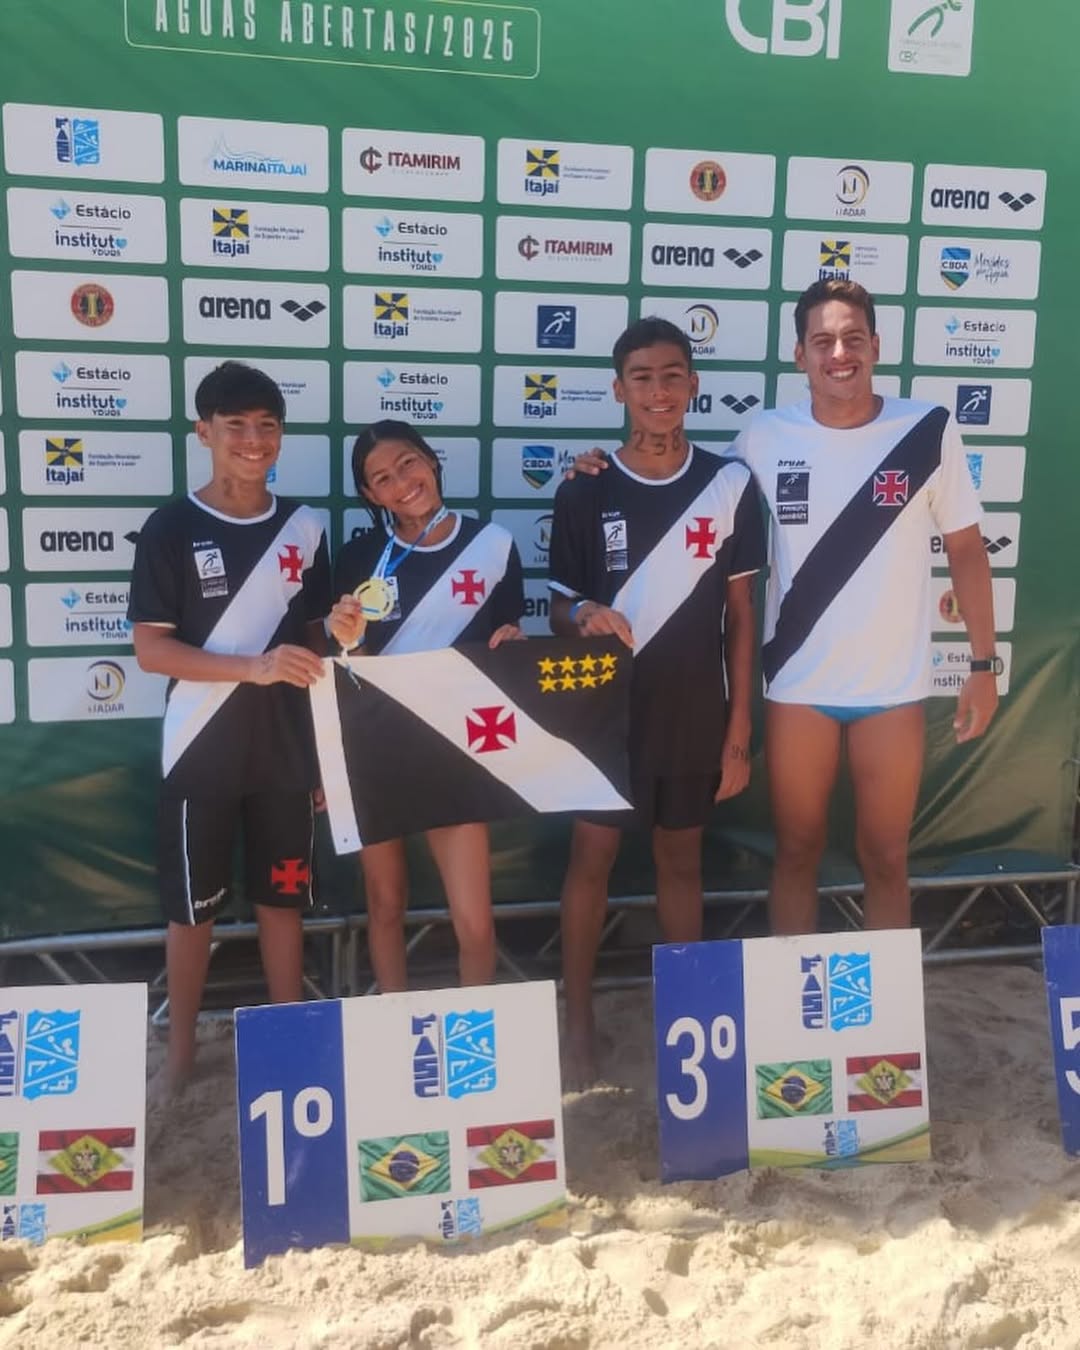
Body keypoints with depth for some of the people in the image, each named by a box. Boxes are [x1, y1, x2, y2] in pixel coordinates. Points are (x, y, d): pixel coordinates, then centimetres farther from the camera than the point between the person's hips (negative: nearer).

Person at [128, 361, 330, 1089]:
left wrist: (328, 742, 8)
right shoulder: (172, 528, -7)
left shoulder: (304, 527, 4)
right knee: (193, 905, 9)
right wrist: (254, 666, -23)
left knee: (284, 895, 13)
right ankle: (182, 1050, 25)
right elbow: (151, 649, -11)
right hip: (202, 750, -3)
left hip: (286, 747, 3)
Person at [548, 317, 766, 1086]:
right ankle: (579, 1023, 19)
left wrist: (739, 731, -1)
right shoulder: (584, 493, -4)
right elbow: (560, 612, 2)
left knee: (682, 860, 14)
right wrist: (584, 615, -24)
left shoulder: (729, 486, -3)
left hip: (694, 714, 1)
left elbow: (740, 612, 1)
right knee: (592, 858, 5)